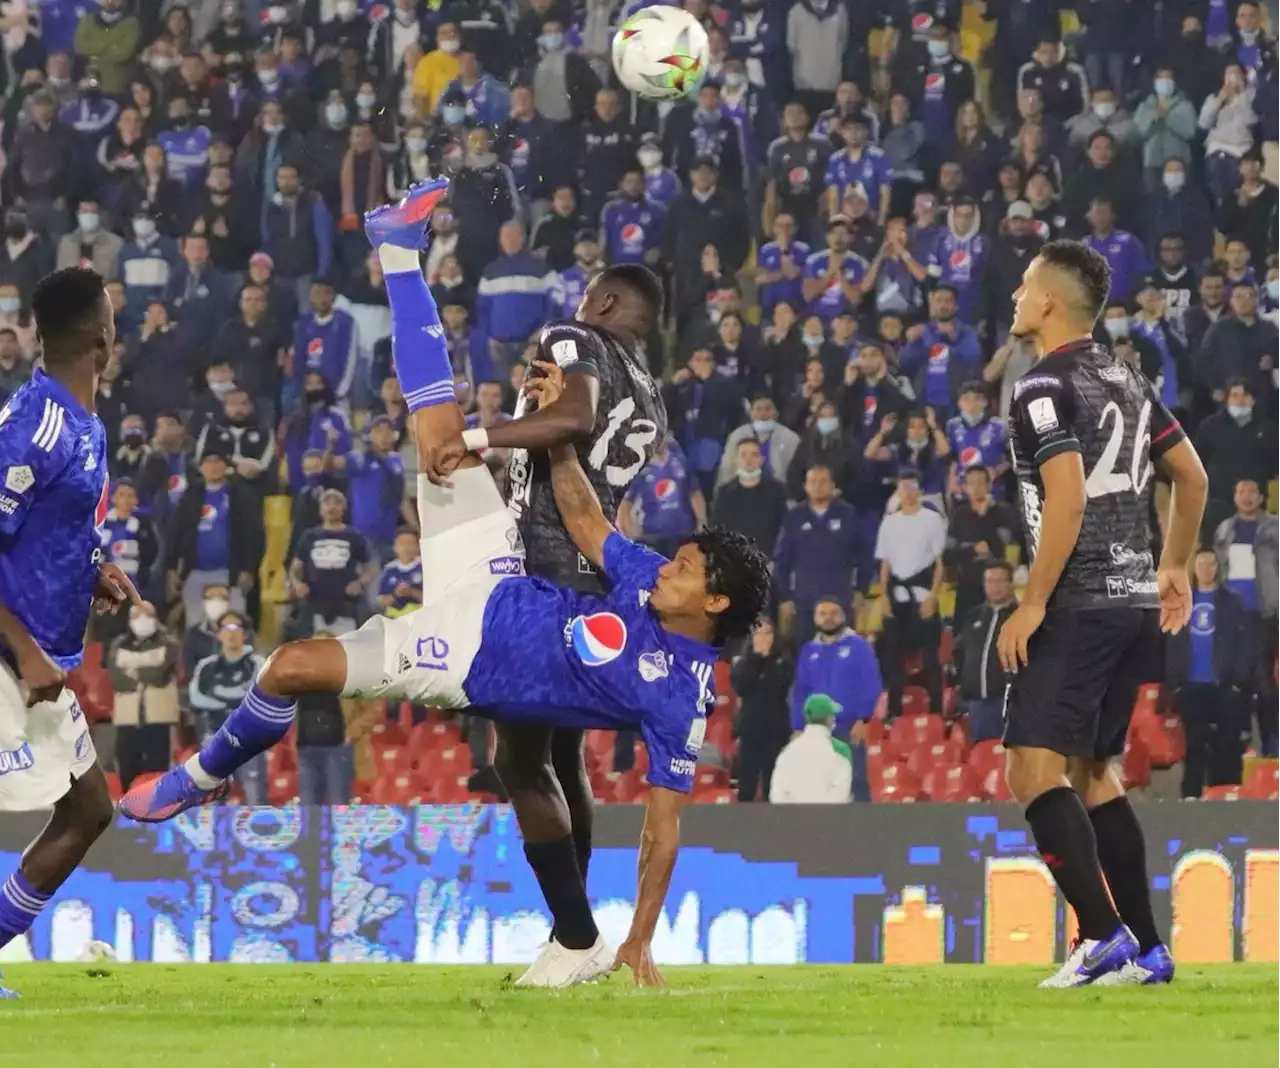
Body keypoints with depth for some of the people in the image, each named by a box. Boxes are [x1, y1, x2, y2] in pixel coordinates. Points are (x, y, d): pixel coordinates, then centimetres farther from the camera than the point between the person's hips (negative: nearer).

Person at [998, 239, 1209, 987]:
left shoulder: (1046, 387, -11)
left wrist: (1031, 605, -18)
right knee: (1093, 771, 15)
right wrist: (1176, 567, 31)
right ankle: (1147, 949, 11)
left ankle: (1105, 935, -21)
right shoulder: (1128, 382, 15)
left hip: (1080, 603, -9)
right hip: (1136, 602, 9)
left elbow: (1068, 497, -21)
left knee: (1037, 767, -11)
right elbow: (1192, 477, 21)